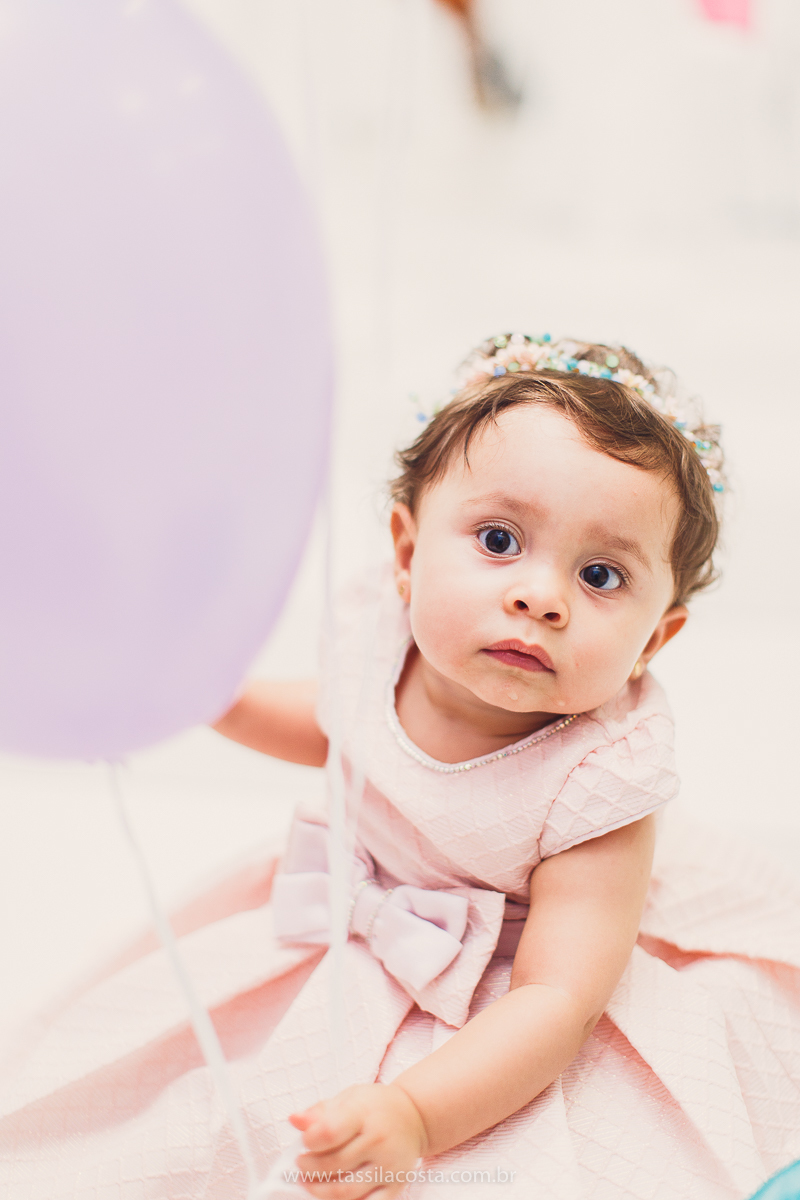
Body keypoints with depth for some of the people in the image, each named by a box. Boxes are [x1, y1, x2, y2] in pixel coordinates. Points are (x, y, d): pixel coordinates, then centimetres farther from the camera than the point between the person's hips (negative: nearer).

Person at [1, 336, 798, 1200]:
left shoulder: (599, 778, -33)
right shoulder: (381, 635, -19)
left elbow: (558, 998, -34)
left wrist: (416, 1114, -47)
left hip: (502, 1022, -4)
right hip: (362, 929, 4)